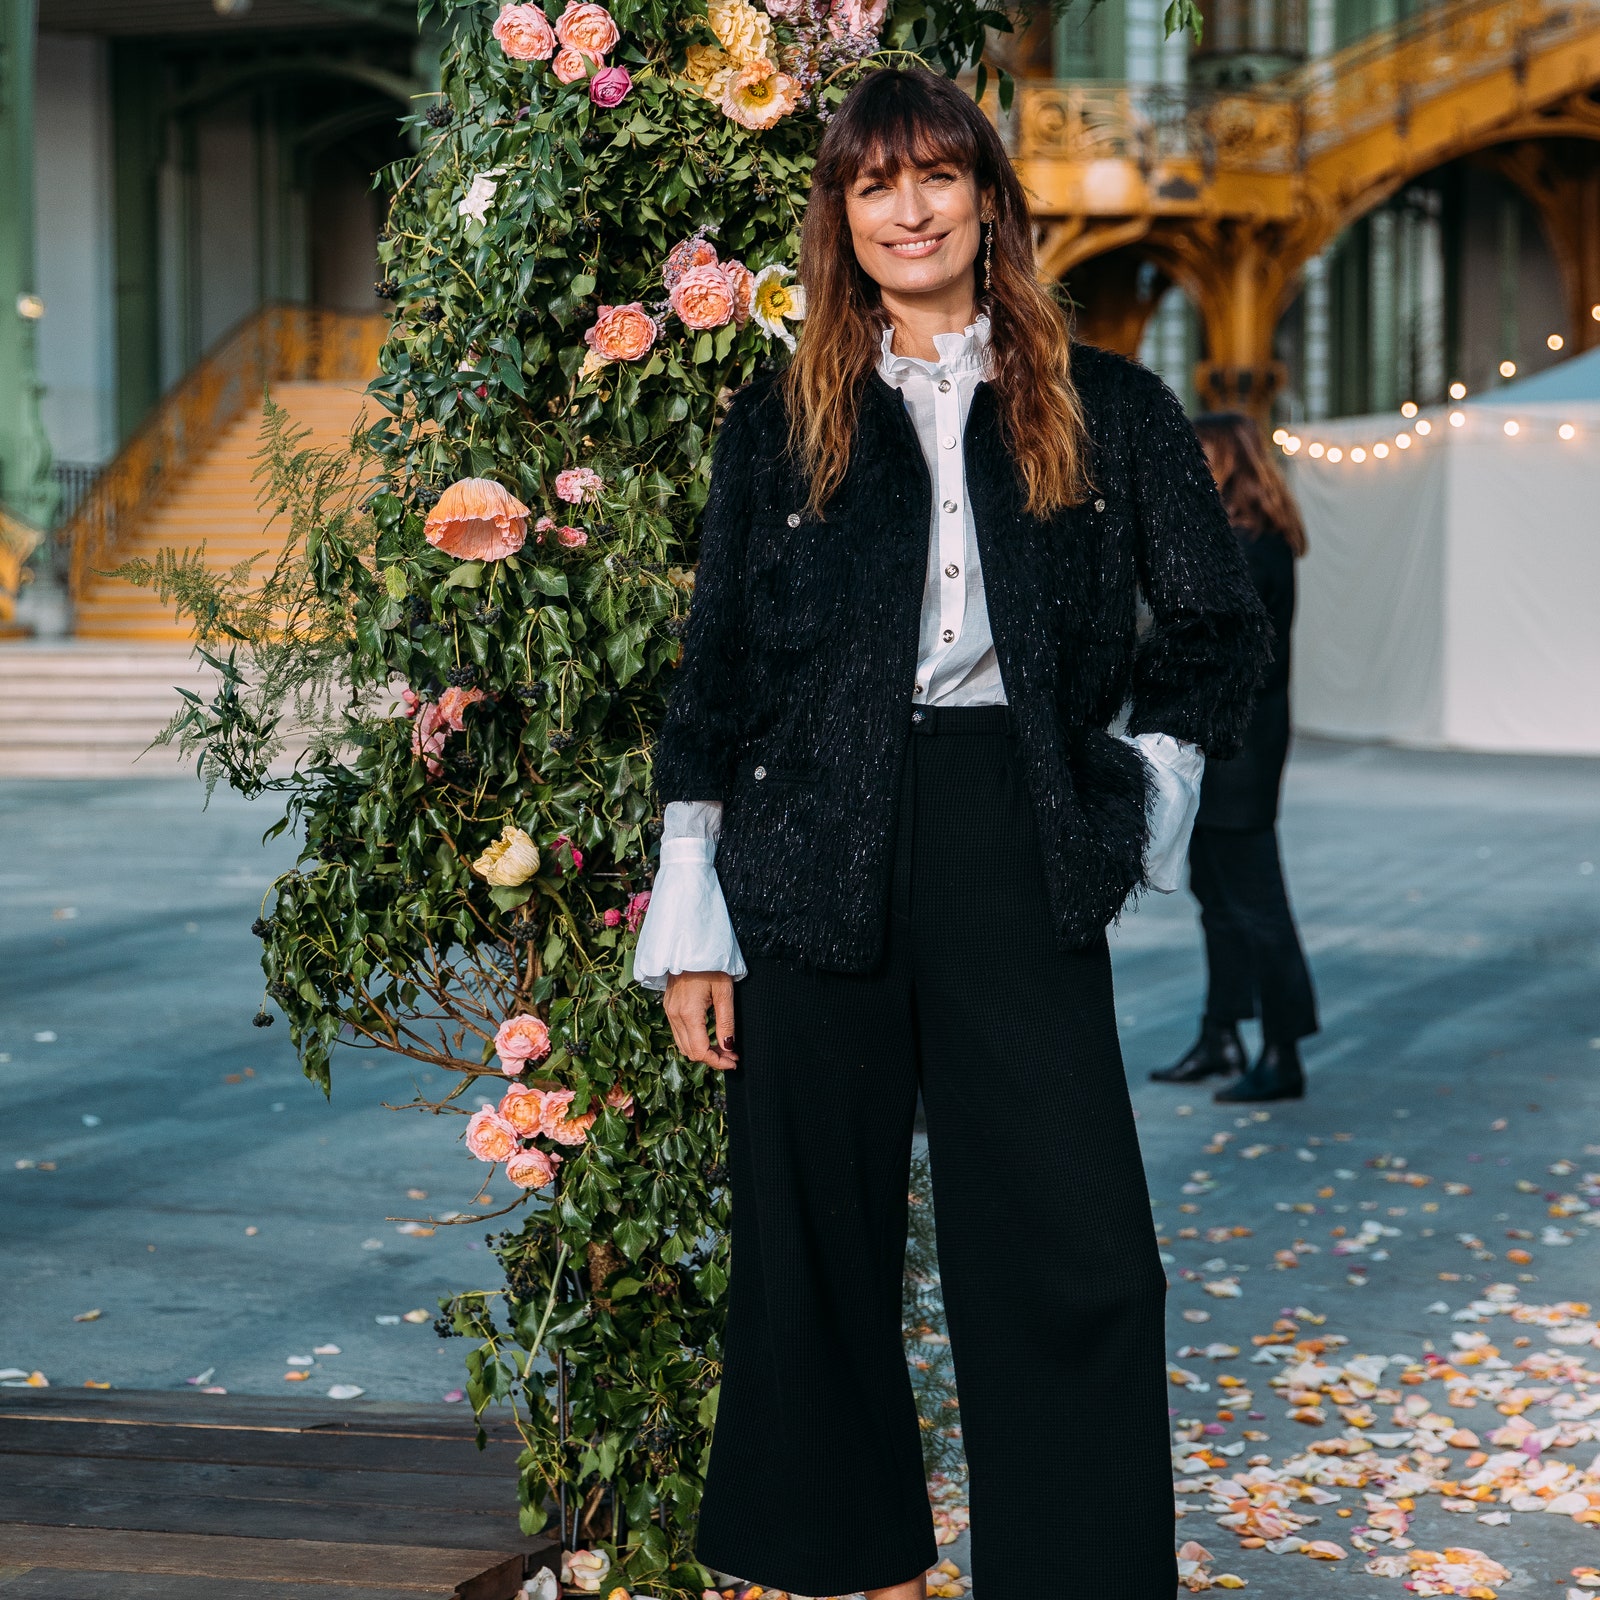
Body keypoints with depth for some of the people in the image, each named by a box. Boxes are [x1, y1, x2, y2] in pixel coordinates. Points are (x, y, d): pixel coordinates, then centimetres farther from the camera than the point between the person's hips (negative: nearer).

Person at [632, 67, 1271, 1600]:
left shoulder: (1103, 411, 8)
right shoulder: (780, 421, 9)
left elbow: (1215, 628, 16)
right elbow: (713, 677, 8)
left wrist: (1147, 777, 3)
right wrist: (688, 922, 3)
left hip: (1020, 846, -1)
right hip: (817, 859, 1)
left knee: (1074, 1249, -6)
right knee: (817, 1241, 5)